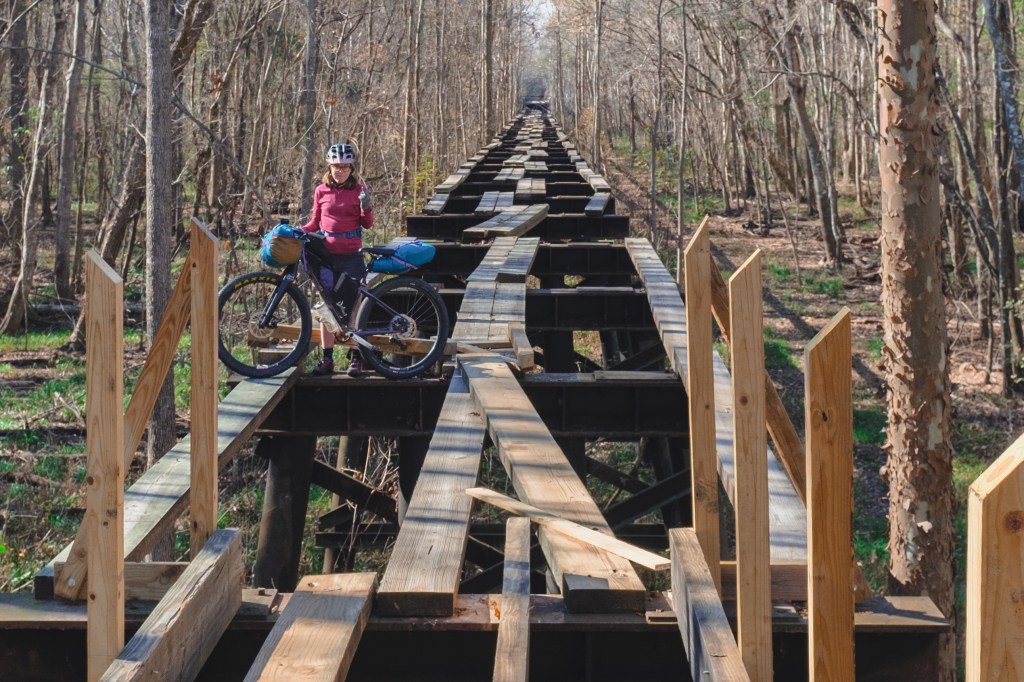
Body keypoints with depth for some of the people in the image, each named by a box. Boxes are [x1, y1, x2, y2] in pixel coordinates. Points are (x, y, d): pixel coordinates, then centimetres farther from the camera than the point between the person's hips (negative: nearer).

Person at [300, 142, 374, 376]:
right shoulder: (321, 191, 6)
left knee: (353, 306, 1)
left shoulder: (358, 190, 2)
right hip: (327, 255, 2)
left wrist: (366, 207, -16)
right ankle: (327, 358, 11)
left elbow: (367, 224, 2)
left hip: (351, 256, -2)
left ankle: (355, 357, 9)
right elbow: (315, 222, 13)